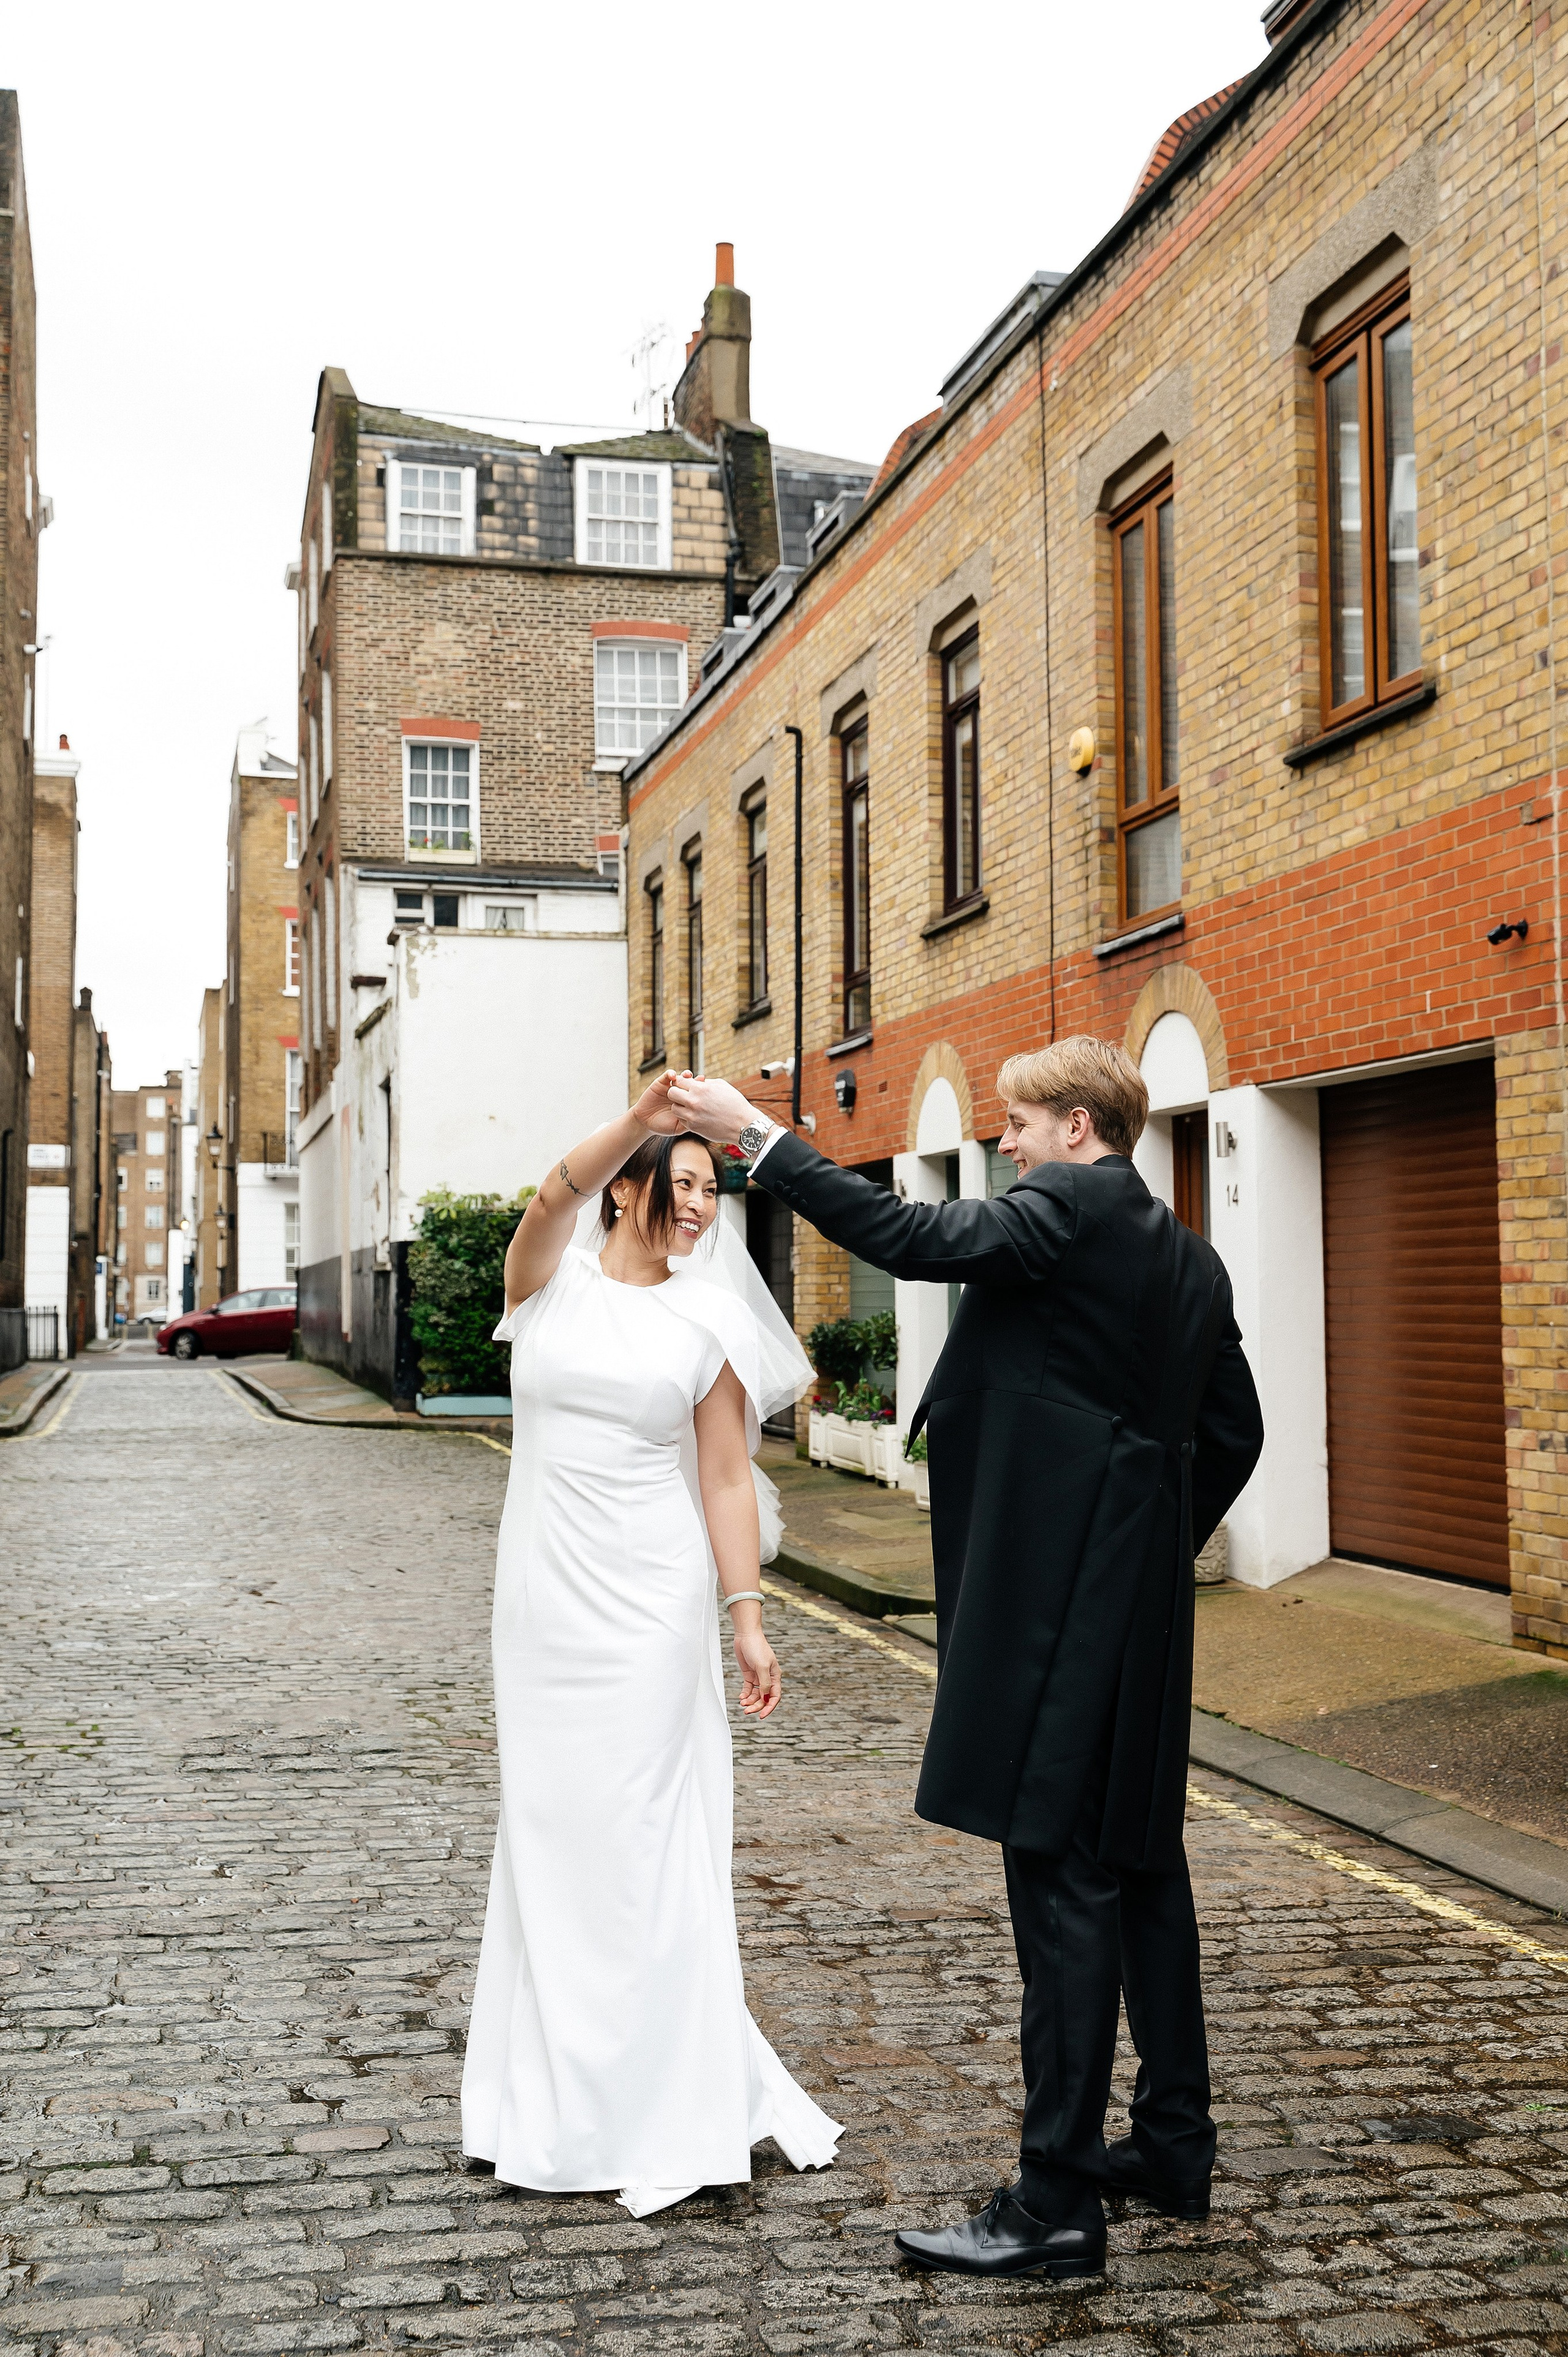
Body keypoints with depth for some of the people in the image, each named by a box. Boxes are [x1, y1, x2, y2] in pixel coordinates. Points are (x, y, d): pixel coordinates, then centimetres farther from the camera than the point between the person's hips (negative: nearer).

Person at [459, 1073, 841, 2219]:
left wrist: (749, 1621, -4)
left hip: (651, 1600, -2)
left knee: (644, 1833, -2)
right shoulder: (551, 1281, 3)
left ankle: (661, 2101, 10)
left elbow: (727, 1480, 2)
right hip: (543, 1592, 2)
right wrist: (642, 1120, -37)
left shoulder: (706, 1325, 2)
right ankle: (557, 2090, 26)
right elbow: (557, 1192, -20)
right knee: (550, 1825, 10)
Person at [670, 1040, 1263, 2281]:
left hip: (1061, 1601, -10)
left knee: (1063, 1883, -5)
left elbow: (921, 1238, -22)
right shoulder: (1190, 1257, 15)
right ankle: (1175, 2145, 30)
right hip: (1143, 1605, 10)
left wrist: (760, 1136, -18)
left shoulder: (1072, 1206, -11)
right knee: (1141, 1865, 18)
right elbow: (1232, 1432, 17)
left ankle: (1057, 2201, 2)